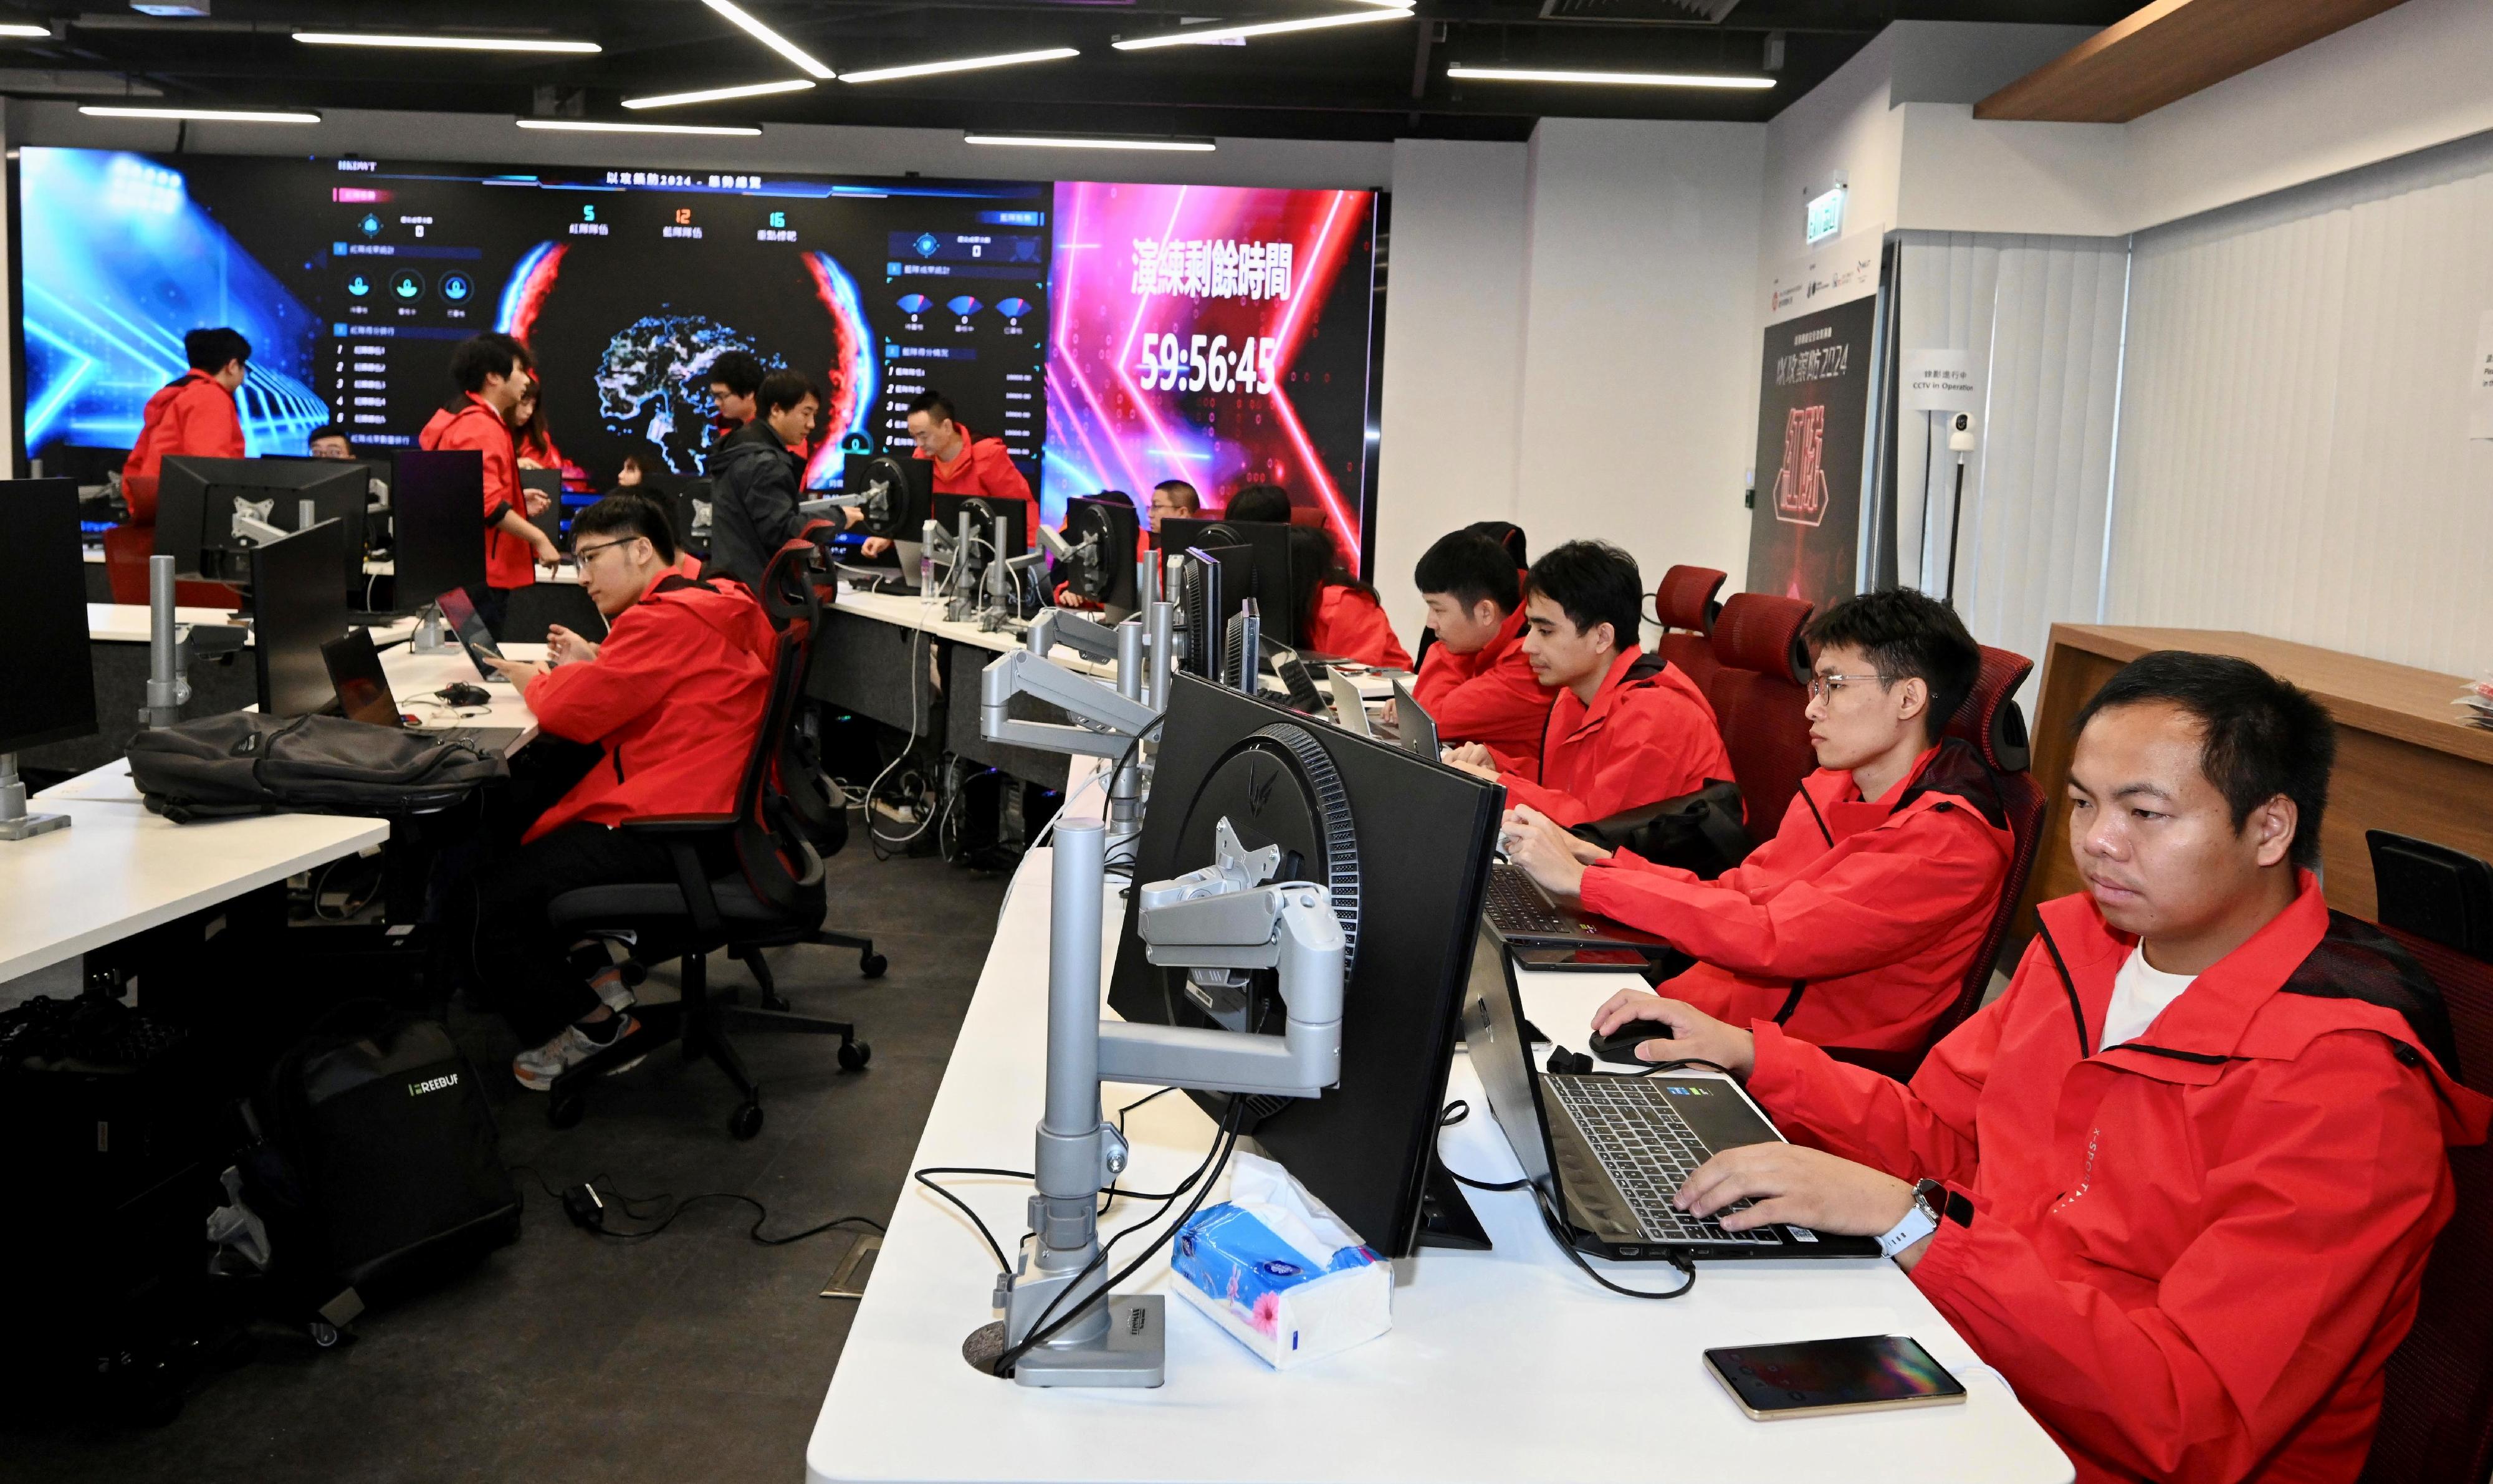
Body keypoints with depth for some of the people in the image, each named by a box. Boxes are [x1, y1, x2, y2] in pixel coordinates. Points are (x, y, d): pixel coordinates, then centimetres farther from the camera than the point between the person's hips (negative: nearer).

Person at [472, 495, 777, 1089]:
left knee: (488, 900, -5)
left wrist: (534, 679, 5)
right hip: (706, 810, 11)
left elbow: (569, 712, -16)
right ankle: (597, 980, 19)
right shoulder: (711, 602, 14)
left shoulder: (664, 620, -18)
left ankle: (594, 1025, 11)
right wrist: (595, 663, 10)